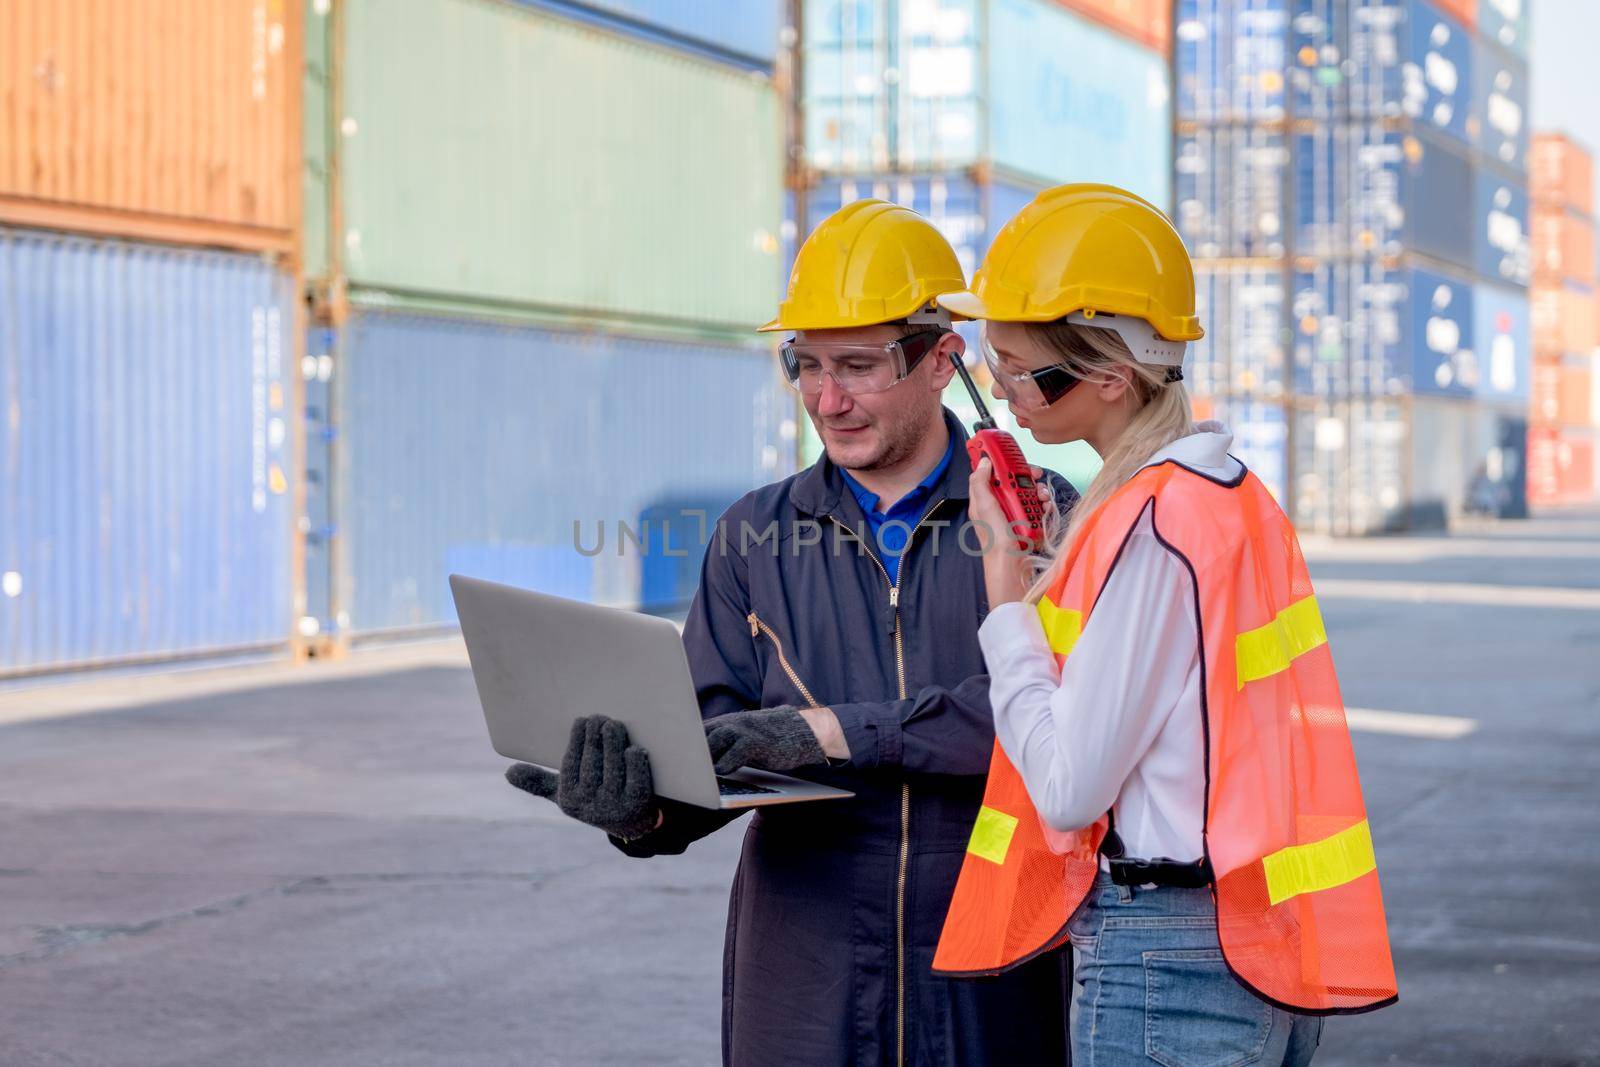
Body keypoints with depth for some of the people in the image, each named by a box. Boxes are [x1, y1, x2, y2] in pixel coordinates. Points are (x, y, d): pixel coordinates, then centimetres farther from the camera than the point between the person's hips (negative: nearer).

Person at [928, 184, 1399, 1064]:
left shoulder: (1150, 525, -18)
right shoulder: (1233, 496, 11)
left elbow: (1069, 786, -18)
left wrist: (1005, 594, -8)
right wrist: (1046, 569, 11)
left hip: (1162, 957, -9)